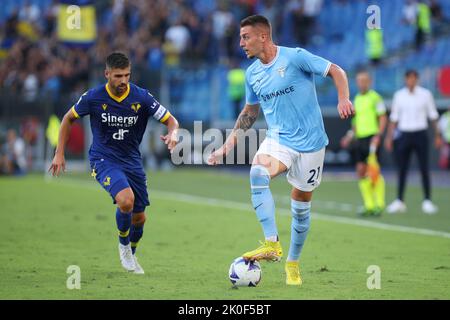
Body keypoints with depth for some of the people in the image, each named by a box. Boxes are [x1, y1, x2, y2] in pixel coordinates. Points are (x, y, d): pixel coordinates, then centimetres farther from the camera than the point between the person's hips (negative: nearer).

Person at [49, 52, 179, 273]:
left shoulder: (142, 97, -11)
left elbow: (171, 121, -7)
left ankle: (130, 254, 38)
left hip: (132, 161, 3)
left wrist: (173, 134, -31)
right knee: (126, 200, -29)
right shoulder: (93, 97, -12)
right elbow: (68, 119, 4)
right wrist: (59, 154, 1)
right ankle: (123, 244, 0)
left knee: (139, 217, 7)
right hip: (103, 159, -3)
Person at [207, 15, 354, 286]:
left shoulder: (295, 58, -11)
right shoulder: (252, 73, 7)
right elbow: (250, 113, 20)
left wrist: (344, 99, -25)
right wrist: (228, 145, 13)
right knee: (258, 173, -30)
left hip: (310, 142, -3)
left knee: (301, 207, 6)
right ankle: (272, 244, -31)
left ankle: (293, 263, 28)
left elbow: (336, 71, -7)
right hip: (278, 139, 3)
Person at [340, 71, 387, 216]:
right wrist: (350, 135, 16)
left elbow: (383, 118, -8)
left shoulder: (374, 97, -5)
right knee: (361, 172, 3)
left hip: (371, 138, -7)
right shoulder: (357, 99, 17)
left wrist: (378, 135, -17)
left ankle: (380, 205, -3)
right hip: (360, 138, 7)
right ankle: (369, 206, 8)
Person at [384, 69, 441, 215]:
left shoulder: (426, 94, 1)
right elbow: (394, 117, 10)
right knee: (402, 169, 2)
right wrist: (389, 137, 6)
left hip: (420, 134, -2)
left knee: (424, 169, -5)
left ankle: (427, 201, -1)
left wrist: (437, 135, 4)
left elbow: (433, 115, 6)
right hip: (403, 134, 2)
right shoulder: (399, 95, 6)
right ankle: (399, 201, 7)